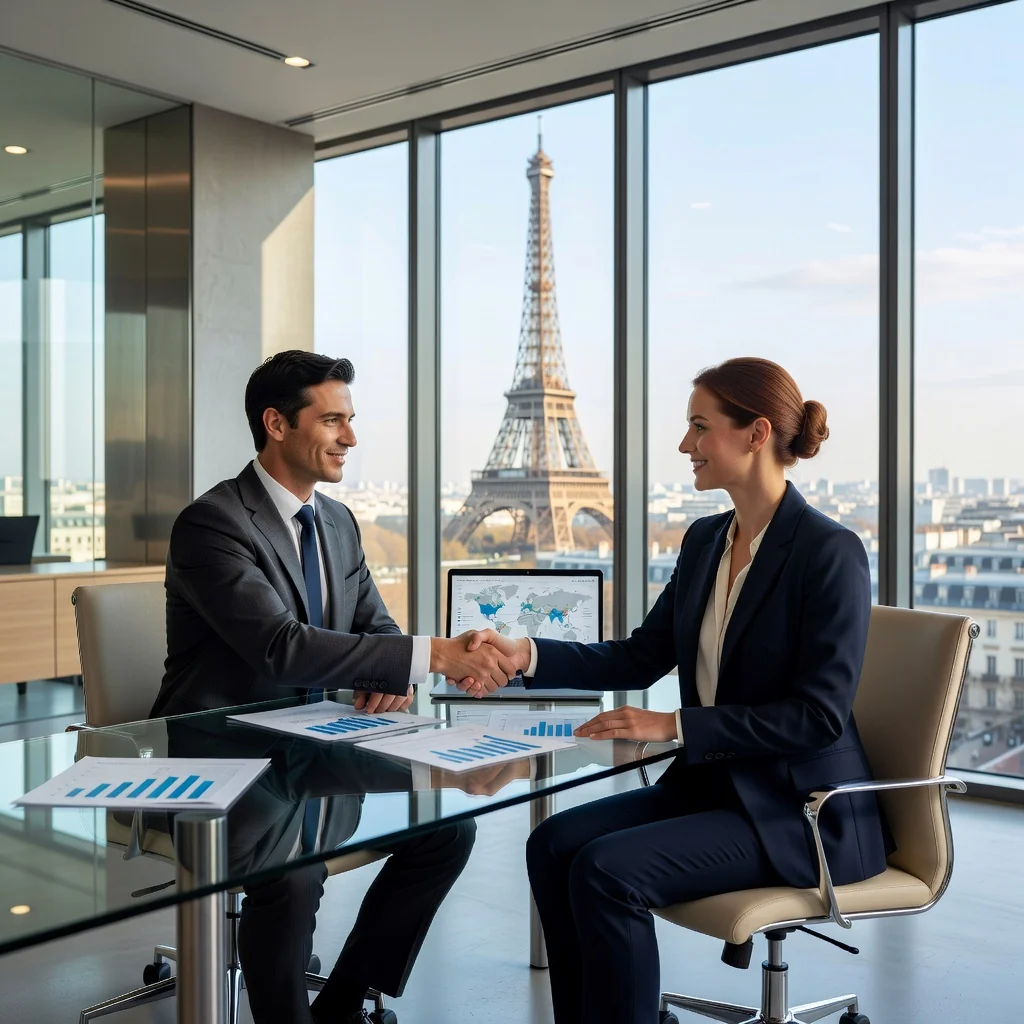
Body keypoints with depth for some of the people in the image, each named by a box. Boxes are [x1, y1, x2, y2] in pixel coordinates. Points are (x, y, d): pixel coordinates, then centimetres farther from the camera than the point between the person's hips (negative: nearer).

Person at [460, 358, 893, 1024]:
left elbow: (819, 713, -20)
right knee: (555, 843, -9)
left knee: (609, 868, -23)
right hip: (713, 783, 8)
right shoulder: (705, 541, 8)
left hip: (803, 809, -7)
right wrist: (526, 656, -4)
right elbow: (641, 658, 8)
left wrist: (675, 725, -22)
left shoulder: (830, 552, -16)